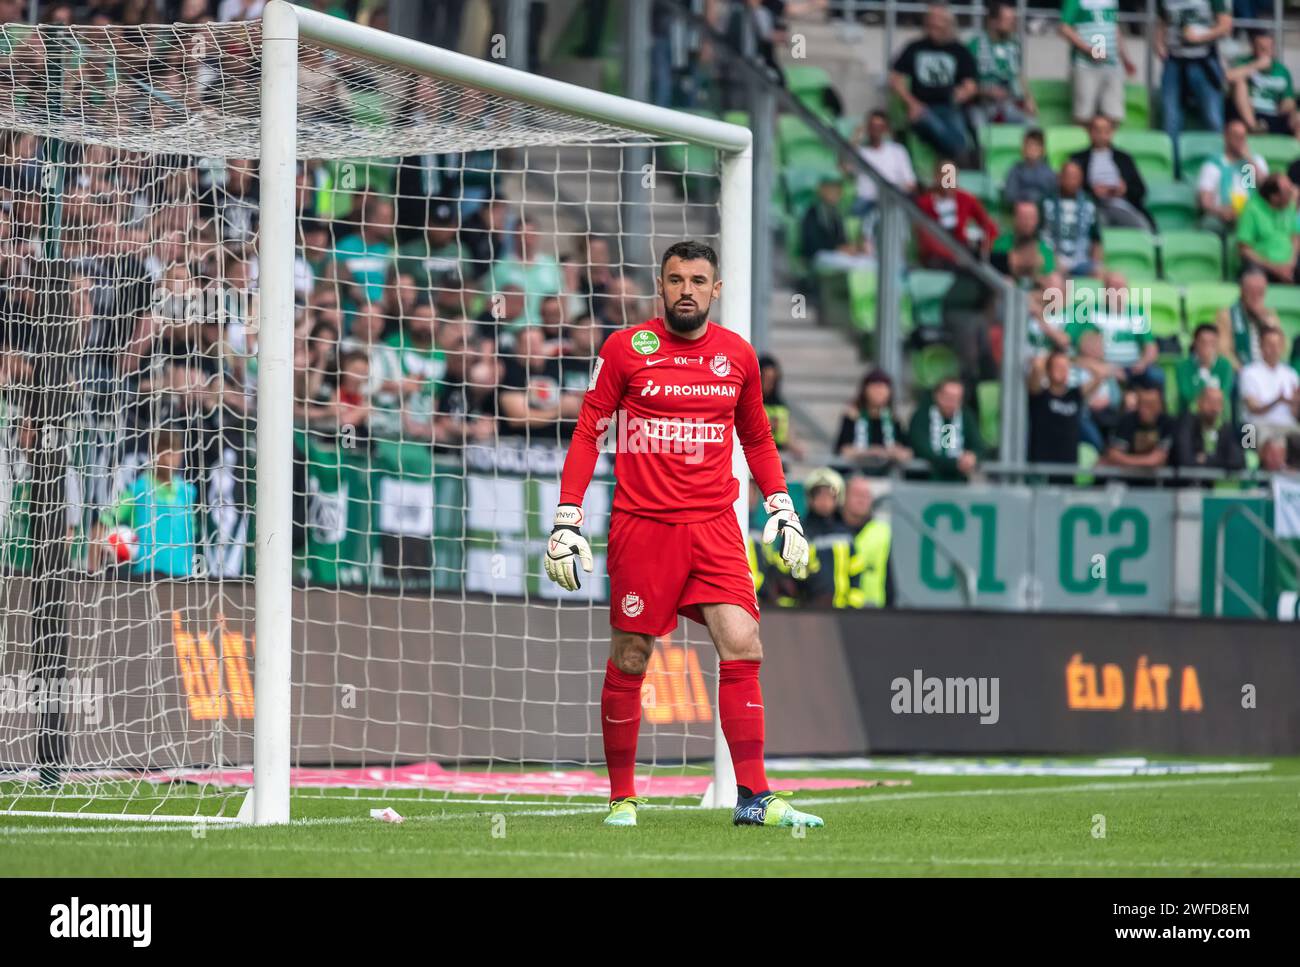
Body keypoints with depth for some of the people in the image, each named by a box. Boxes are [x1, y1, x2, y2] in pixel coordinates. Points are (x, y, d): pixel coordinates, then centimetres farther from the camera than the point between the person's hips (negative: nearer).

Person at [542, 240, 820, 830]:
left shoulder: (738, 355, 9)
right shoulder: (625, 349, -1)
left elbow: (756, 437, 22)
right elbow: (588, 434, 2)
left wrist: (782, 509, 14)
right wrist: (566, 519, -4)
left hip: (715, 527, 2)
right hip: (642, 526, -2)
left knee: (742, 648, -11)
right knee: (629, 663, 2)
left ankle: (753, 798, -9)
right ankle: (621, 799, 15)